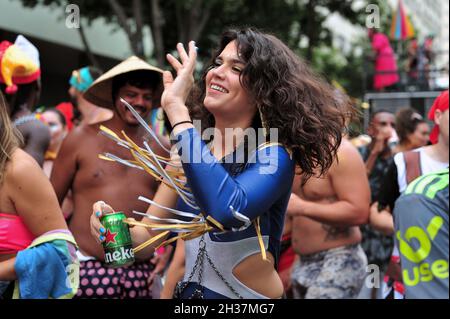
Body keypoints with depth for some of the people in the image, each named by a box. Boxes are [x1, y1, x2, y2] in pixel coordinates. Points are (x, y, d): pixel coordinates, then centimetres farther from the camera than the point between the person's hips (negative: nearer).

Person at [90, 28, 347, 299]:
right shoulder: (189, 150, 0)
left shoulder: (274, 155, -15)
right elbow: (148, 236, 3)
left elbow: (227, 211, -34)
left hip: (251, 296, -4)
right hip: (190, 292, 4)